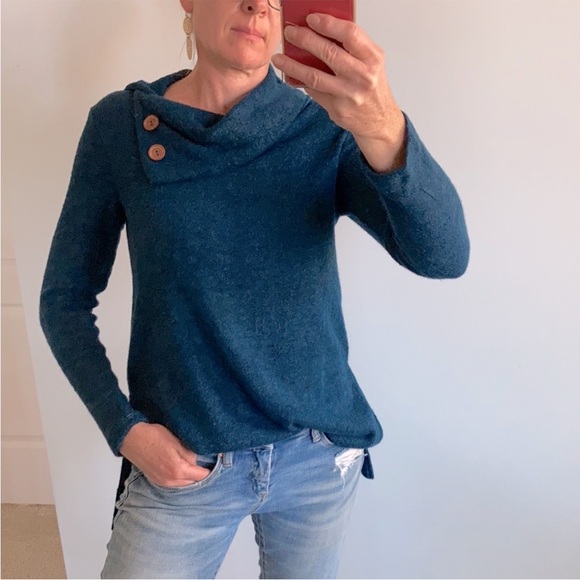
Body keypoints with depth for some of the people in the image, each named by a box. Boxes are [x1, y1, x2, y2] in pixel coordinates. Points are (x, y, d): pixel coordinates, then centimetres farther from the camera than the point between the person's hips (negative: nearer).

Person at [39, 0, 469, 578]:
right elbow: (65, 298, 1)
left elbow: (443, 256, -22)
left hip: (320, 459, 2)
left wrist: (385, 131, -41)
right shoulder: (118, 125, -6)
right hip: (181, 462, -1)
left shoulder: (327, 128, -7)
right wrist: (123, 428, -9)